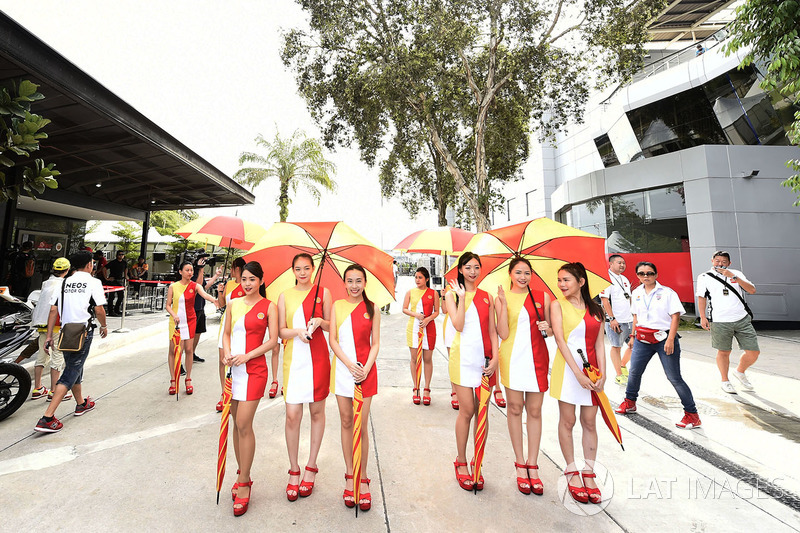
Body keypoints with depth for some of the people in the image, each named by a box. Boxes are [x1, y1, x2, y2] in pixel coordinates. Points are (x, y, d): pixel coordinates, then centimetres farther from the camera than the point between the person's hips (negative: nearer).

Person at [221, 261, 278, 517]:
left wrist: (246, 356, -15)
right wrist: (227, 353, -4)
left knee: (243, 425, -4)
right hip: (233, 369, 5)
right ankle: (242, 475, 29)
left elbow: (273, 340, -7)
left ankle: (244, 484, 12)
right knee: (237, 424, 13)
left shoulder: (268, 307, -4)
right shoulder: (233, 304, 10)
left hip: (254, 369, -5)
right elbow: (226, 333, 15)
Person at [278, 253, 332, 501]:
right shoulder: (285, 296, 6)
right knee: (292, 415, 1)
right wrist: (297, 331, -14)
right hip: (293, 358, 1)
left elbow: (330, 326, 6)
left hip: (317, 357, 0)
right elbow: (281, 331, 5)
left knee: (317, 411, 10)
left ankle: (311, 467, 28)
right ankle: (294, 471, 22)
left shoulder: (323, 292, 3)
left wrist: (320, 321, -14)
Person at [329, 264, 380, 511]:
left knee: (362, 426, 4)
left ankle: (363, 479, 21)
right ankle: (349, 475, 28)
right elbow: (333, 340, -1)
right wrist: (350, 365, -10)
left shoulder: (372, 309, 1)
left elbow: (375, 344, 2)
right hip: (342, 369, 1)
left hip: (366, 371, -1)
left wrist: (365, 368, -11)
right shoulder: (337, 306, 2)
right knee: (346, 422, 12)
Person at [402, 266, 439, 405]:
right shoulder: (410, 292, 6)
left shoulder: (433, 293, 4)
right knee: (414, 358, 5)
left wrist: (428, 318, -13)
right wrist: (415, 314, -11)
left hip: (428, 327, -1)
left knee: (428, 359, 4)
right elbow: (404, 309, 7)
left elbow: (436, 311, 5)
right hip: (413, 327, 1)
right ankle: (415, 389, 17)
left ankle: (427, 389, 16)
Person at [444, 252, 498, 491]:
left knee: (482, 411, 8)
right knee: (467, 411, 0)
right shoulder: (452, 295, 1)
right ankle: (461, 463, 19)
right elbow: (459, 325, -13)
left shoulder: (487, 297, 10)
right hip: (463, 357, -3)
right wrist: (462, 297, -14)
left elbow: (492, 331, 7)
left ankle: (477, 462, 25)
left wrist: (495, 357, -3)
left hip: (485, 358, 4)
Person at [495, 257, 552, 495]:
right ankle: (520, 464, 23)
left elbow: (551, 330, 14)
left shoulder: (542, 297, 5)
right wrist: (504, 303, -15)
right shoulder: (502, 298, 0)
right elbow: (503, 334, -8)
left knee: (534, 410, 8)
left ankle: (532, 465, 23)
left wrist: (547, 329, -9)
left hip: (537, 357, 2)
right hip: (512, 357, -1)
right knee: (515, 408, 7)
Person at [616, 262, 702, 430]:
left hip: (664, 339, -5)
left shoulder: (667, 293, -5)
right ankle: (629, 402, 30)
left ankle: (692, 414, 14)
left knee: (674, 378, -2)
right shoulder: (636, 293, 10)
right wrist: (633, 335, 17)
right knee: (634, 372, 10)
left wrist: (670, 339, -17)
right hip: (642, 340, 5)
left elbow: (675, 316, -9)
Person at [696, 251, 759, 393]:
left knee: (754, 352, 5)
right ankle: (725, 381, 23)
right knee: (724, 352, 6)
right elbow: (701, 297, 8)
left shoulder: (737, 274, 10)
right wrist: (703, 317, 3)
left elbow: (752, 290, -1)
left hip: (743, 319, 3)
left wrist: (733, 277, -11)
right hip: (720, 321, -3)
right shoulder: (704, 277, 4)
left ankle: (740, 372, 33)